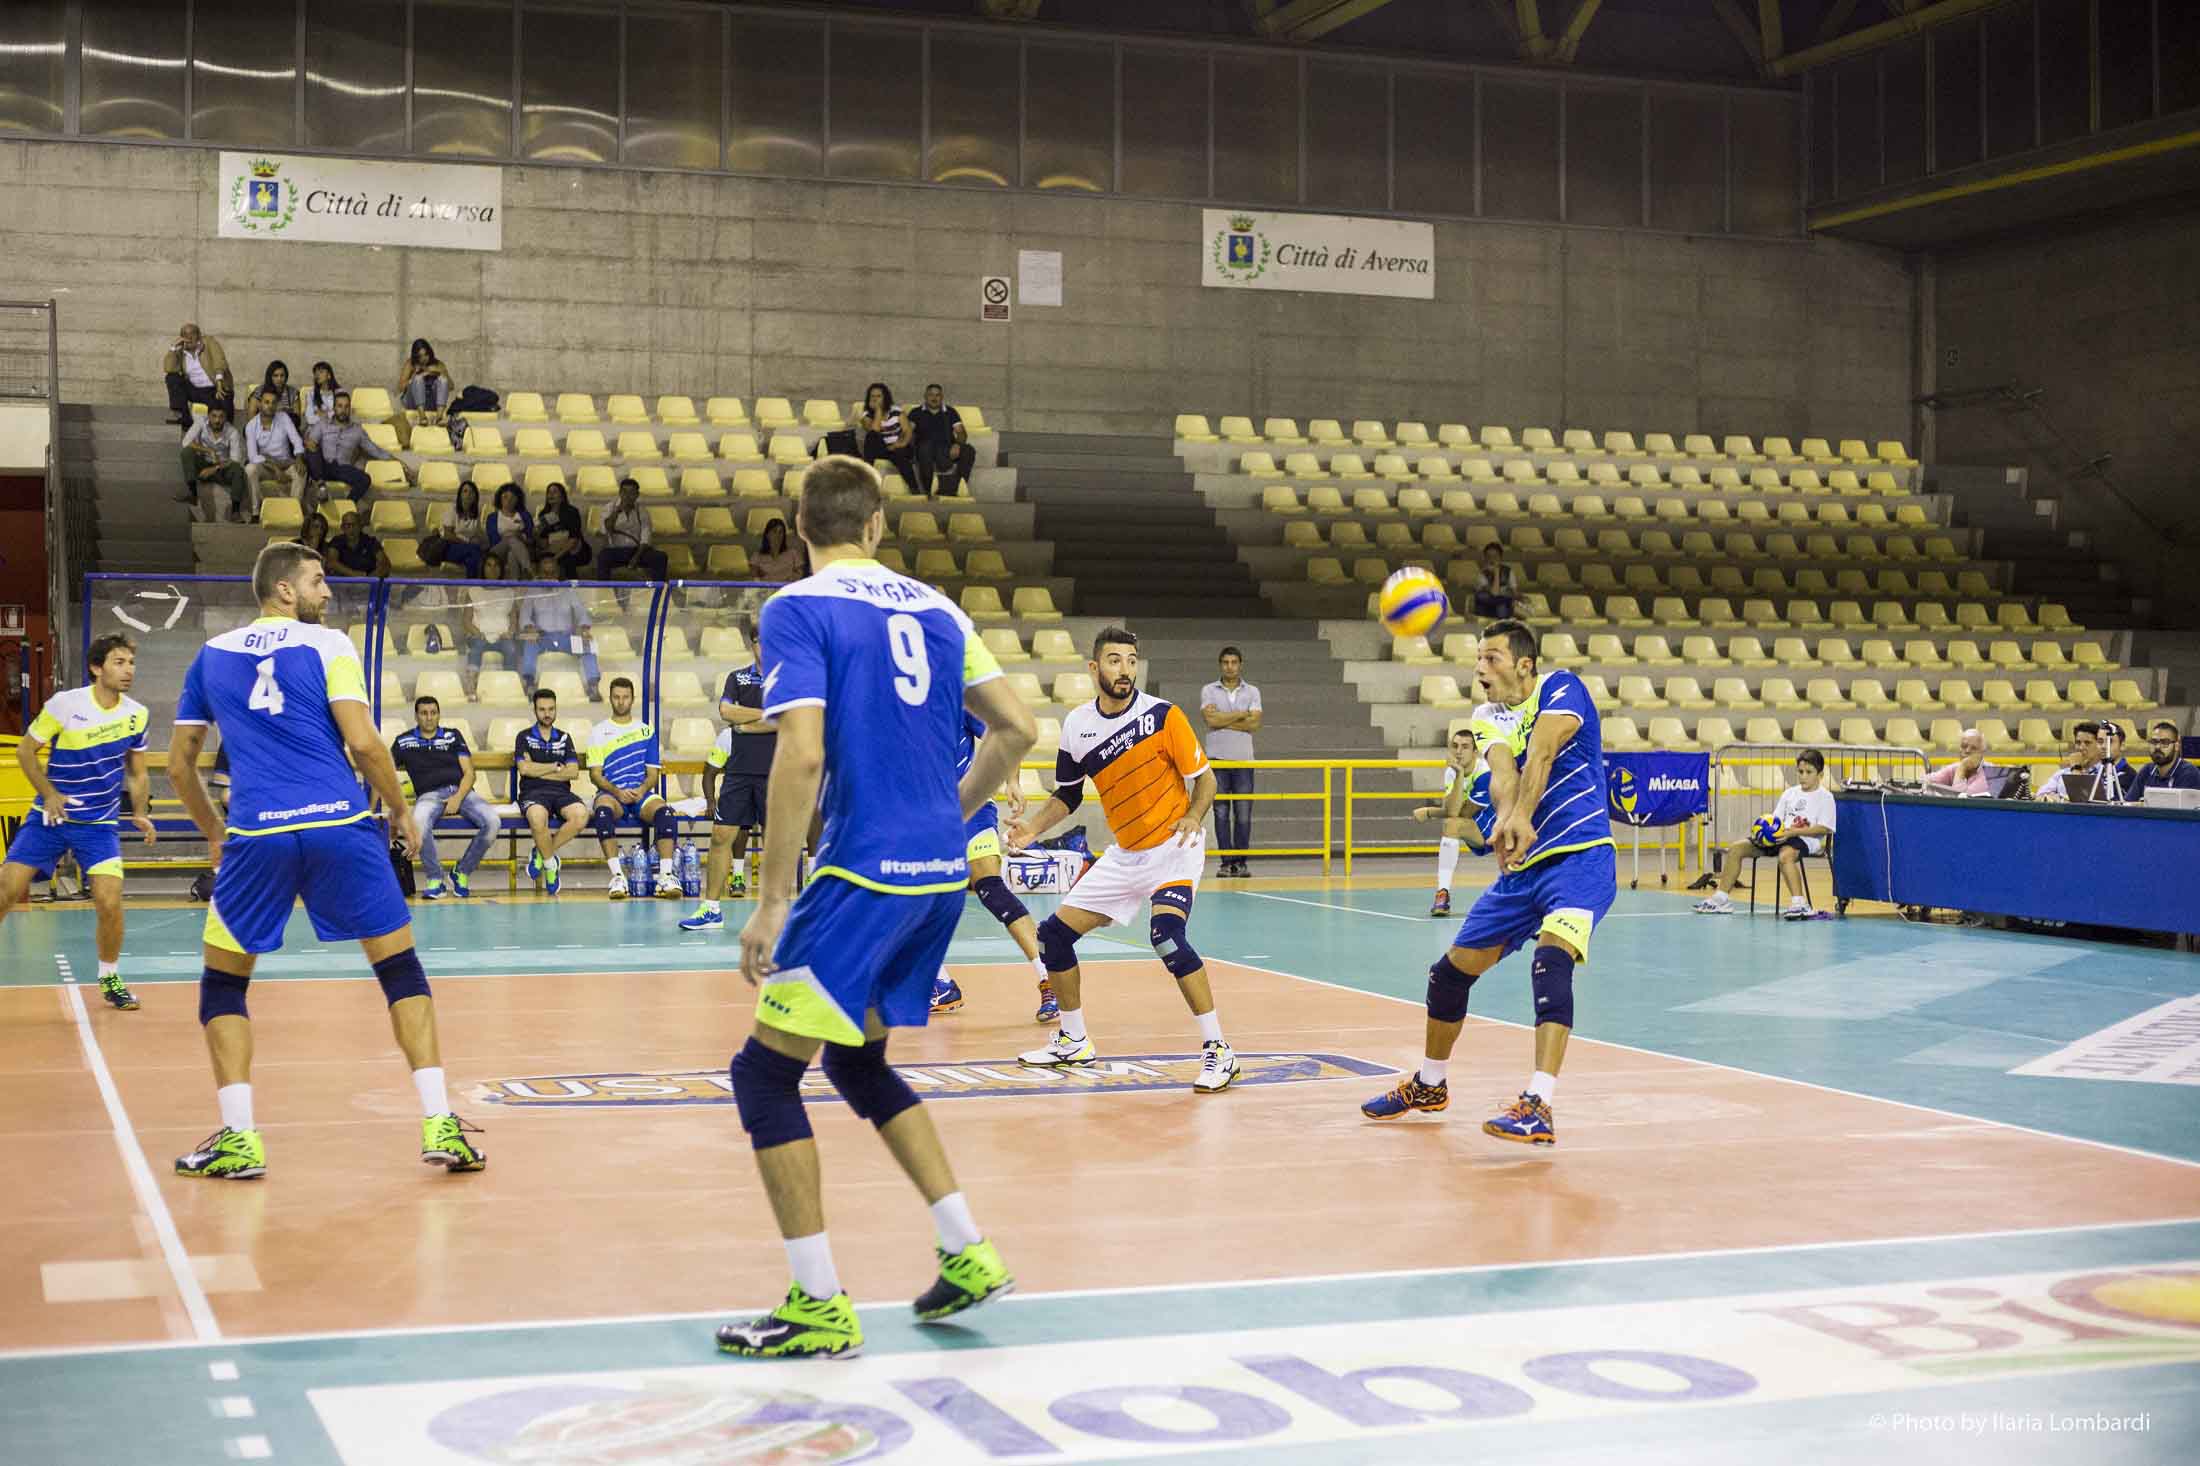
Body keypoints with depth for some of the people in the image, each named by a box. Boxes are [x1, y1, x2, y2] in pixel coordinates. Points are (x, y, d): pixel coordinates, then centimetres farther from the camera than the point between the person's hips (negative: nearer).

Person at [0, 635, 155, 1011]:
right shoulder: (65, 704, -11)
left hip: (100, 824, 1)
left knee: (110, 903, -13)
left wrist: (139, 813, -3)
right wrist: (48, 793, -12)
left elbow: (137, 772, 11)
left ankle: (110, 979, 10)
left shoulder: (137, 715, -2)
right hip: (50, 816, -1)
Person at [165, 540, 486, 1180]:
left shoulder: (211, 656, 15)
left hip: (256, 836, 2)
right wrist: (402, 813, 8)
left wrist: (213, 833, 32)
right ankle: (440, 1127, 0)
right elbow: (362, 743, -5)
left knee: (222, 983, 17)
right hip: (340, 827, -2)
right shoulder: (326, 644, 4)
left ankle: (238, 1139, 8)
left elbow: (179, 765, 19)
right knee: (401, 968, 8)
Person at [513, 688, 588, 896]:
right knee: (538, 816, -41)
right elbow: (524, 768, -5)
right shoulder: (524, 737, 12)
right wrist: (556, 767, 3)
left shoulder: (564, 738, 20)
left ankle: (541, 853, -11)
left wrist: (540, 771, 0)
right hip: (533, 792, -3)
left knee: (581, 814, -33)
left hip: (561, 791, 3)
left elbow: (573, 772, 6)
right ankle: (550, 864, -14)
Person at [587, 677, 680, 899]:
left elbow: (653, 772, 13)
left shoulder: (646, 730, 16)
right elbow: (595, 774, 4)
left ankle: (666, 875, -38)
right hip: (610, 792, -1)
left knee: (665, 811, -33)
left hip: (641, 793, 1)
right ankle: (617, 876, -41)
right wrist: (617, 791, -14)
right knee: (603, 811, -38)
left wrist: (642, 789, -9)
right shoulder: (599, 732, 11)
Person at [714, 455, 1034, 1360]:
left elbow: (803, 753, -18)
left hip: (864, 874, -7)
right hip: (942, 875, 7)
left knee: (764, 1074, 4)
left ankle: (820, 1308, 3)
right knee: (857, 1059, 24)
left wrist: (771, 903, -16)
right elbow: (1017, 728, 11)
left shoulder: (799, 609, -7)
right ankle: (968, 1254, 20)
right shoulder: (934, 608, 12)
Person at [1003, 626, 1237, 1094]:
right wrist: (1034, 828, -4)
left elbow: (1204, 777, -9)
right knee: (1054, 934, 4)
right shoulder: (1076, 726, -2)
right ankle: (1074, 1042, 24)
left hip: (1174, 848, -6)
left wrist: (1193, 817, -28)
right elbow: (1067, 796, 12)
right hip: (1125, 854, 6)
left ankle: (1216, 1050, -21)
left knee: (1166, 934, -30)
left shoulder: (1162, 715, -16)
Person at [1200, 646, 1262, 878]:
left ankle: (1240, 861, 4)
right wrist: (1243, 714, -6)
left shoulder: (1252, 692, 8)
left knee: (1243, 813, -2)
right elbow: (1211, 719, -11)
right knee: (1221, 812, -2)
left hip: (1243, 758, 1)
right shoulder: (1209, 690, 5)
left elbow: (1254, 724, -6)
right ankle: (1226, 861, 2)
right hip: (1217, 757, -1)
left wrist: (1223, 720, -7)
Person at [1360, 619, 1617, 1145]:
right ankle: (1429, 1084, 36)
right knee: (1451, 971, 12)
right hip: (1523, 865, 7)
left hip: (1581, 857, -7)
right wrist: (1504, 818, -39)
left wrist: (1521, 815, -46)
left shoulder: (1560, 687, -8)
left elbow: (1540, 752, -28)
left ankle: (1538, 1108, -37)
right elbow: (1503, 772, -15)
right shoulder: (1487, 718, 7)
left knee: (1551, 958, -31)